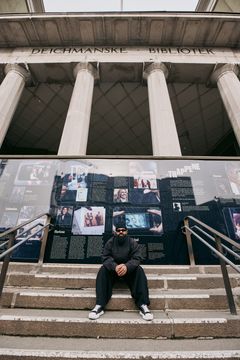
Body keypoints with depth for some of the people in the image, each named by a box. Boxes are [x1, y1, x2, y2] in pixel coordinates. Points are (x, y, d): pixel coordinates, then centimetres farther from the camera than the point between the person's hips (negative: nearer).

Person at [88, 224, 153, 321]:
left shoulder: (133, 243, -8)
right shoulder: (109, 243, -6)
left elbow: (136, 258, -17)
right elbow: (106, 258, -15)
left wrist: (127, 266, -40)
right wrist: (115, 267, -37)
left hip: (129, 270, 0)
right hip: (113, 269, 1)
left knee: (139, 270, -28)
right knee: (103, 270, -27)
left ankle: (143, 305, -30)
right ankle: (99, 305, -30)